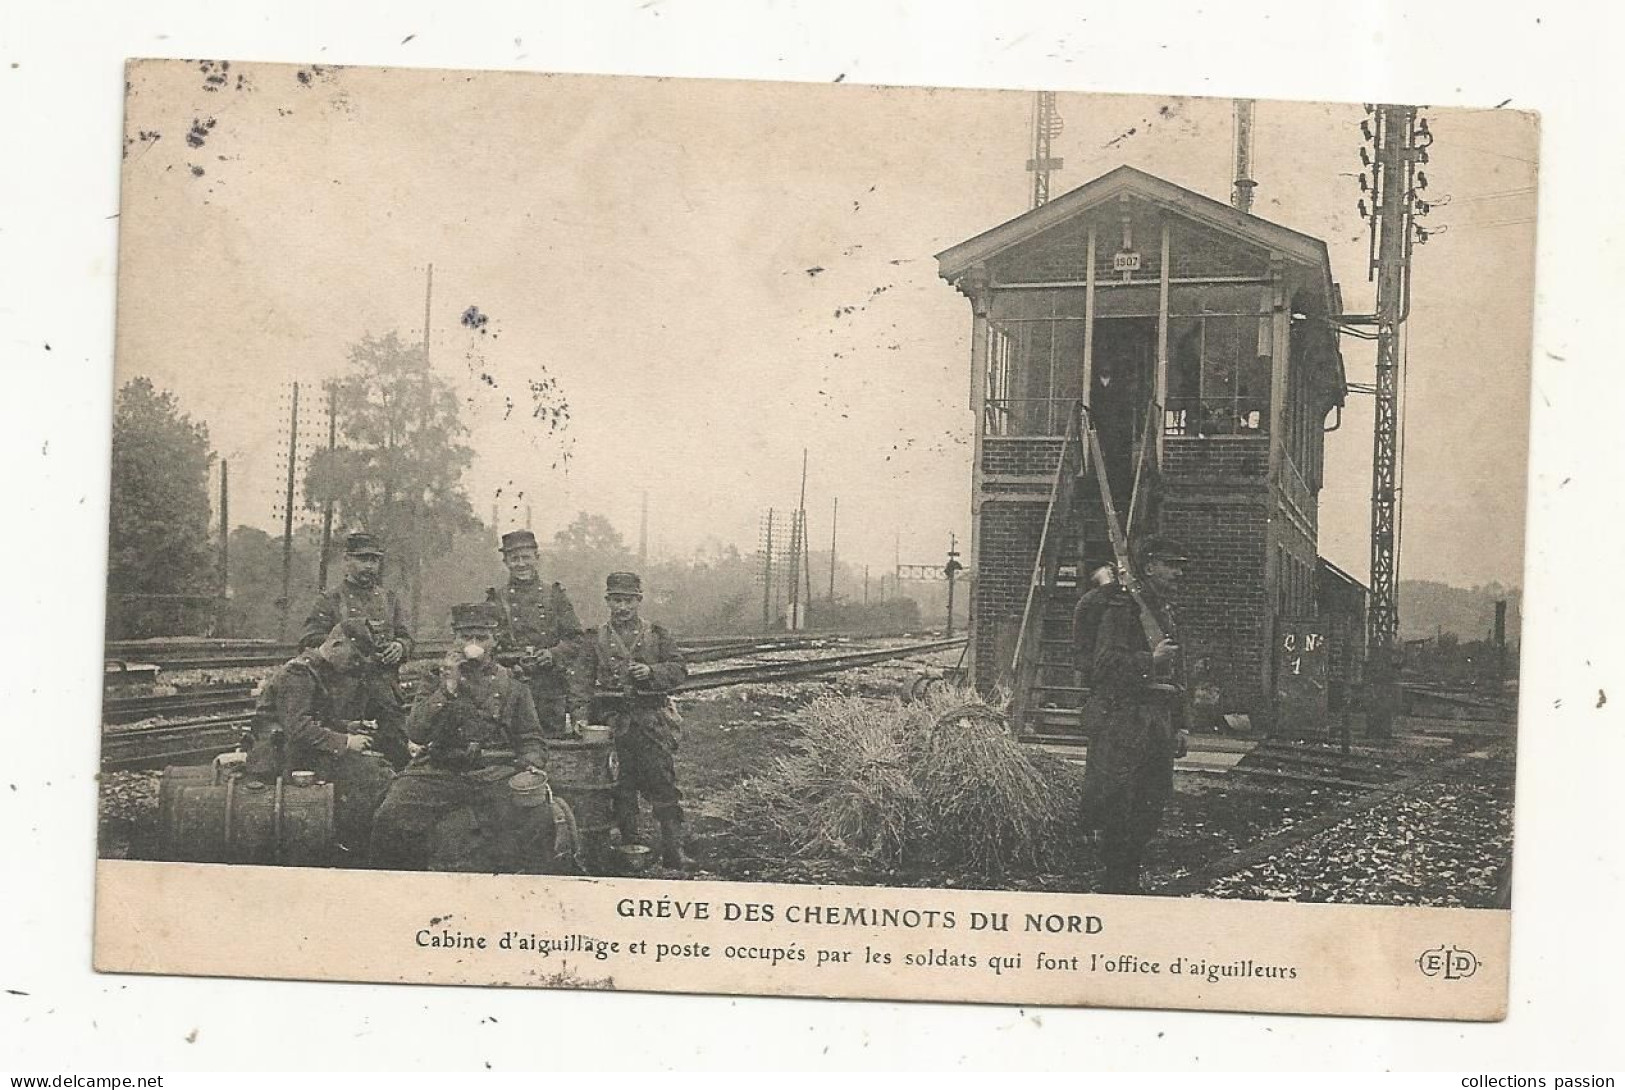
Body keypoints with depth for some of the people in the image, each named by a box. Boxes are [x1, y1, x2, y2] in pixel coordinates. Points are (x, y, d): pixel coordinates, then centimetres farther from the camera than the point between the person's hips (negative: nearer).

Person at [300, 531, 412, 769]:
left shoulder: (389, 599, 19)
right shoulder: (328, 600, 6)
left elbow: (407, 637, 16)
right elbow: (310, 641, -3)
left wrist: (399, 647, -7)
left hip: (387, 694, 3)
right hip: (346, 693, -3)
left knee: (396, 752, -3)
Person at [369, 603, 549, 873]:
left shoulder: (511, 685, 17)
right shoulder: (435, 680, 15)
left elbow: (530, 739, 16)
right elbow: (416, 733, 0)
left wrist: (531, 766, -6)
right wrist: (447, 689, -8)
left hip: (496, 772, 0)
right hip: (438, 770, 0)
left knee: (538, 818, -28)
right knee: (391, 818, -25)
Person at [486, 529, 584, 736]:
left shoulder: (554, 595, 11)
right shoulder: (496, 599, 10)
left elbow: (575, 640, 8)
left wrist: (554, 654, -11)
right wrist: (507, 663, -11)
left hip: (551, 689, 1)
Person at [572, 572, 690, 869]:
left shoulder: (658, 635, 8)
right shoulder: (595, 640, 9)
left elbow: (679, 670, 5)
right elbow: (585, 681, 6)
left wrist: (652, 671, -13)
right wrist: (582, 714, -6)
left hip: (654, 720, -1)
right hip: (614, 722, 1)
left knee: (663, 785, -3)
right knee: (621, 788, 5)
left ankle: (673, 850, 1)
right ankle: (628, 846, 16)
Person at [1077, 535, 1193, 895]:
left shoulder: (1168, 615, 19)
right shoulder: (1123, 609, -7)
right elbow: (1105, 663, -18)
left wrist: (1179, 726, 21)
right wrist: (1150, 659, -25)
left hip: (1159, 721, 8)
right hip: (1124, 716, -8)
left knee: (1150, 807, 8)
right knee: (1117, 807, -6)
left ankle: (1131, 882, 17)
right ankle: (1114, 888, -1)